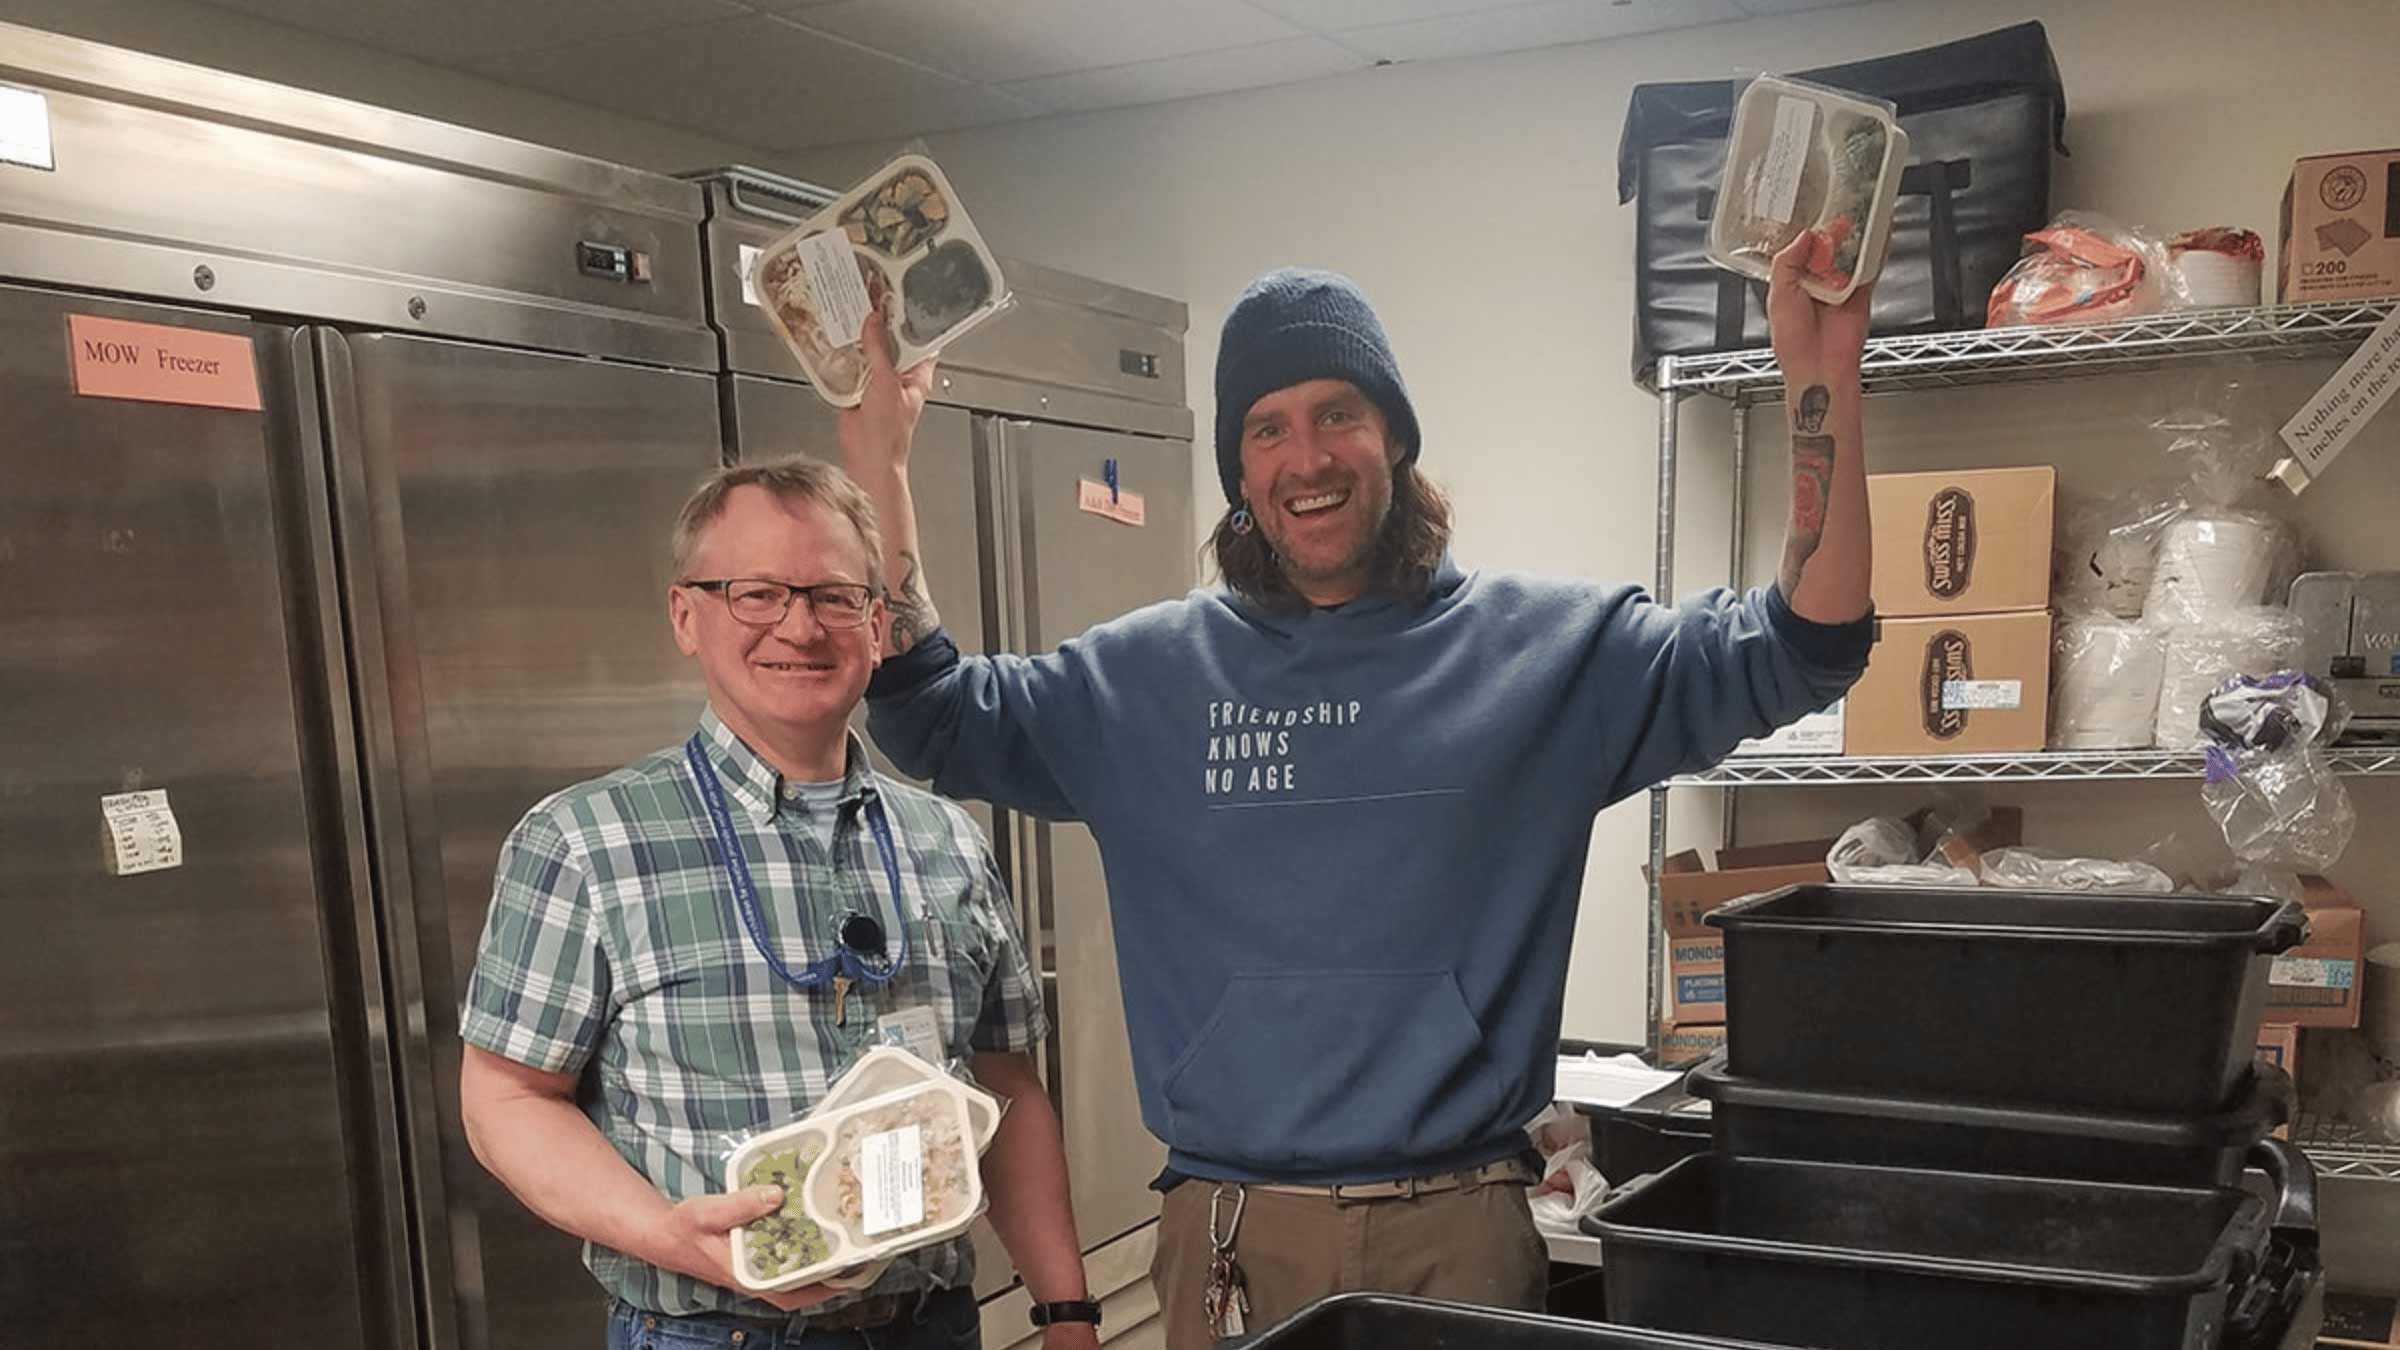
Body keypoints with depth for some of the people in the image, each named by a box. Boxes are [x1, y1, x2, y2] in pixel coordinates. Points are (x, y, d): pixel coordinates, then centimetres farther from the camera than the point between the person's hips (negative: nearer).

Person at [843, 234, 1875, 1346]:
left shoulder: (1544, 649, -1)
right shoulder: (1148, 676, 4)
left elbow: (1794, 650, -6)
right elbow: (932, 719, 4)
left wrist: (1822, 381, -17)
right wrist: (879, 469, -6)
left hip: (1458, 1222, -1)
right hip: (1228, 1229, 2)